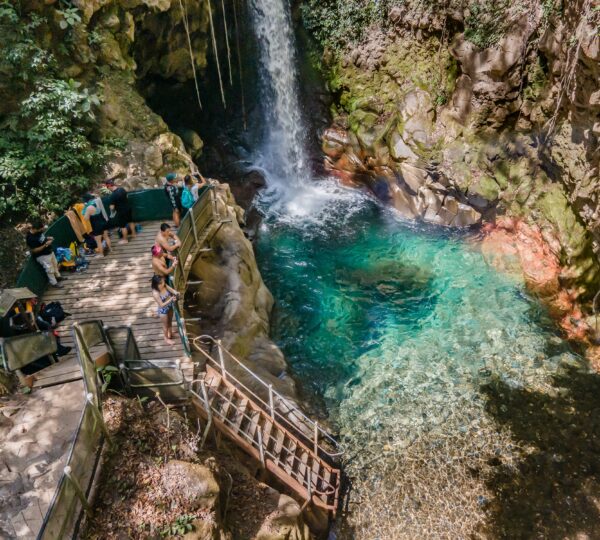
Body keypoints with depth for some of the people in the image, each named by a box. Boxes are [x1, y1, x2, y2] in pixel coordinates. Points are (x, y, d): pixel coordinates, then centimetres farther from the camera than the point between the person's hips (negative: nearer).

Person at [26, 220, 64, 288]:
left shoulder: (38, 231, -9)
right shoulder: (31, 238, -33)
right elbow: (34, 250, -26)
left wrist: (48, 238, -6)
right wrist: (45, 245, -31)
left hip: (49, 252, 9)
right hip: (42, 256, -9)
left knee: (55, 264, 27)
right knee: (50, 269, 7)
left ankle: (58, 276, 50)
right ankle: (54, 283, 27)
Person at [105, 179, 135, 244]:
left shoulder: (113, 195, -28)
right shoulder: (122, 189, -7)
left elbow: (112, 207, -23)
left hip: (121, 211, -8)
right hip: (128, 208, 8)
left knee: (123, 226, 8)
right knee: (130, 221, 24)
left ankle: (125, 239, 22)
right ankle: (133, 234, 41)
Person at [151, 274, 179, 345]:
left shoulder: (165, 286, -18)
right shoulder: (155, 293, -35)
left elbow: (172, 290, -7)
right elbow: (162, 305, -30)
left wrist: (176, 293, -30)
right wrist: (171, 299, -40)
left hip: (170, 307, 6)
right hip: (163, 310, -6)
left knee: (170, 321, 30)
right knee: (165, 325, 20)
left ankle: (170, 333, 58)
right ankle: (166, 338, 46)